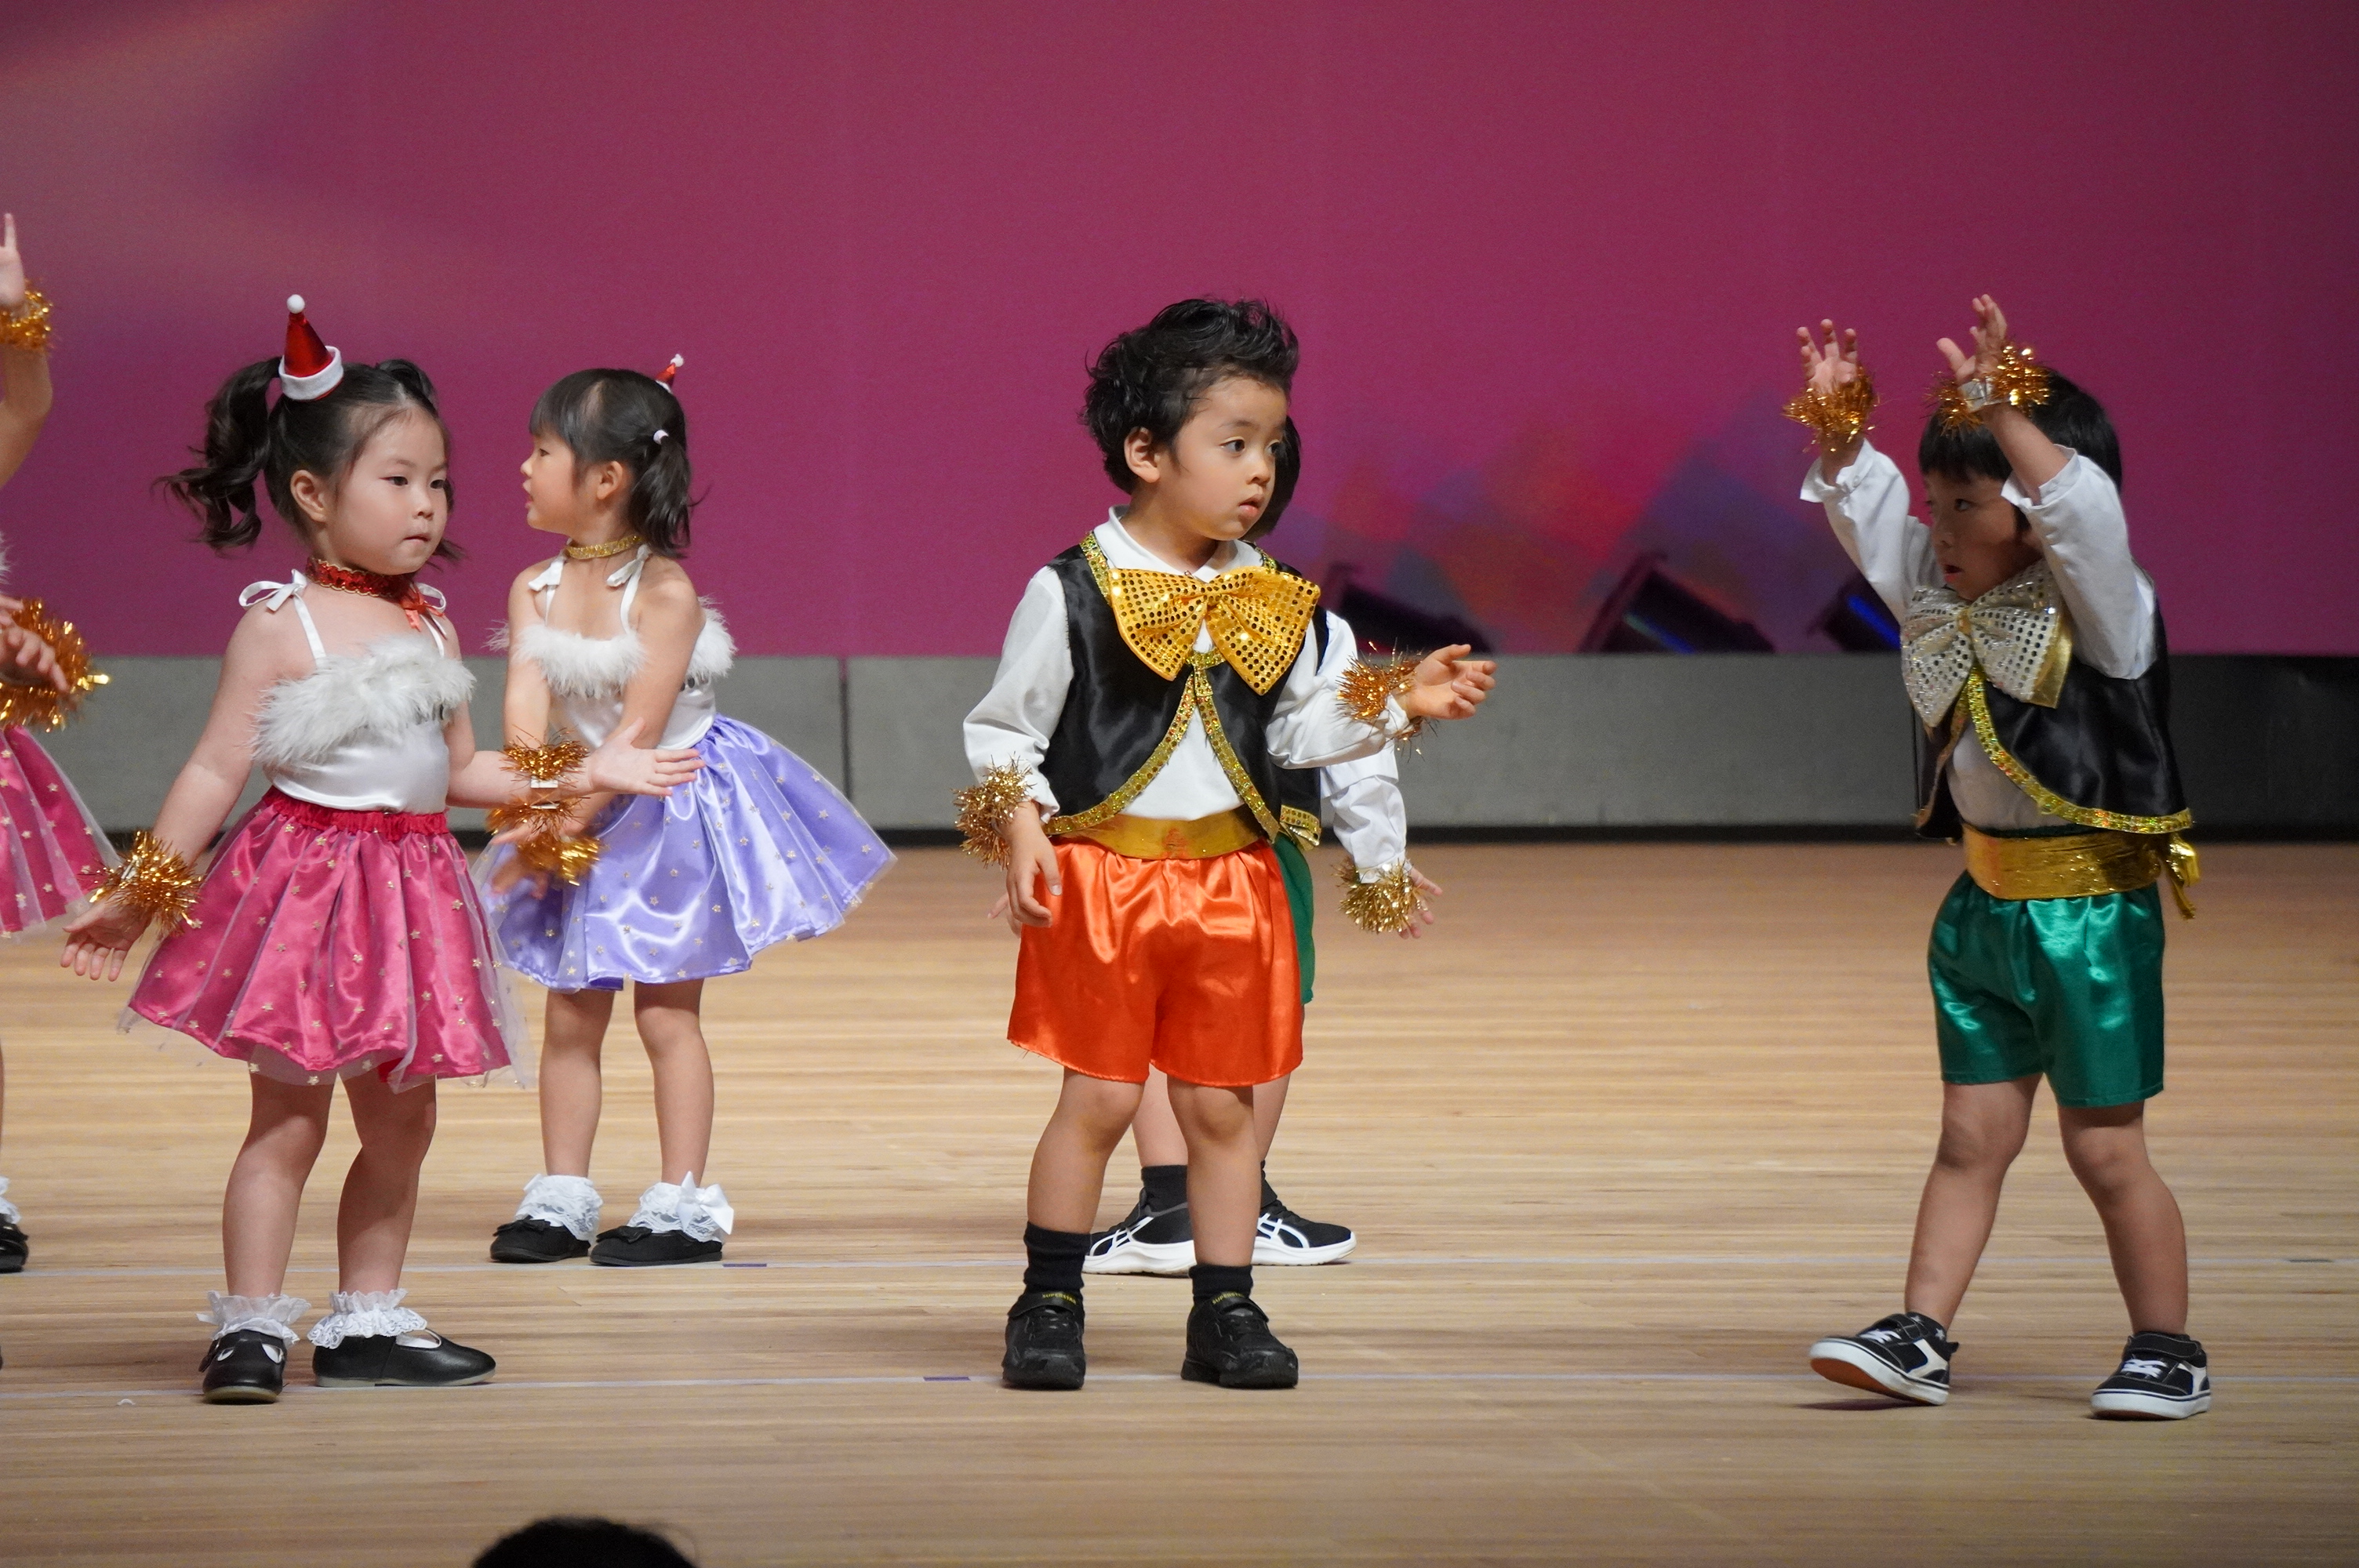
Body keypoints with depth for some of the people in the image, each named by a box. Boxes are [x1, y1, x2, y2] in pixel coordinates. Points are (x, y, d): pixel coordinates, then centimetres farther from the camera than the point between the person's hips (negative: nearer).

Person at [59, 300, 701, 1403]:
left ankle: (366, 1323, 21)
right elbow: (216, 772, -7)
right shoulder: (280, 627, -9)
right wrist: (136, 894, -9)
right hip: (305, 881, -7)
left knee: (400, 1123, 11)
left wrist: (589, 771, 14)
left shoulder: (430, 624, 10)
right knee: (288, 1117, -6)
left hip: (413, 887, 7)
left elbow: (460, 772, 17)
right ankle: (250, 1327, 0)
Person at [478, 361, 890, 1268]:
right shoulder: (535, 590, -5)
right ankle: (561, 1199, 16)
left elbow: (640, 731, -24)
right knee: (570, 1014, 8)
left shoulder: (665, 593, -21)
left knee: (666, 1013, 0)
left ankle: (686, 1205, 7)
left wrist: (563, 824, -27)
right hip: (578, 821, 5)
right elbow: (526, 711, -14)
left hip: (673, 812, -5)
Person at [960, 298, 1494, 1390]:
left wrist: (1400, 702, 0)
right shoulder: (1073, 592, -7)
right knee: (1099, 1096, -3)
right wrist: (1017, 826, -15)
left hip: (1230, 881, 4)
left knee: (1222, 1103, 7)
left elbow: (1299, 730, 12)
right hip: (1102, 877, -4)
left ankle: (1226, 1312, 14)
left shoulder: (1270, 599, 8)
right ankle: (1048, 1306, 10)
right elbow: (1004, 728, -2)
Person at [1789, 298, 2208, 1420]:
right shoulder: (1941, 595, 7)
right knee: (1972, 1135, 9)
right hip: (1986, 898, 7)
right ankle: (1919, 1338, 10)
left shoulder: (2096, 604, -13)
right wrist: (1839, 425, 2)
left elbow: (2080, 507, -31)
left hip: (2091, 907, -7)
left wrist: (2004, 410, -34)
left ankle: (2167, 1354, 12)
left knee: (2105, 1149, 0)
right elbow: (1868, 512, 17)